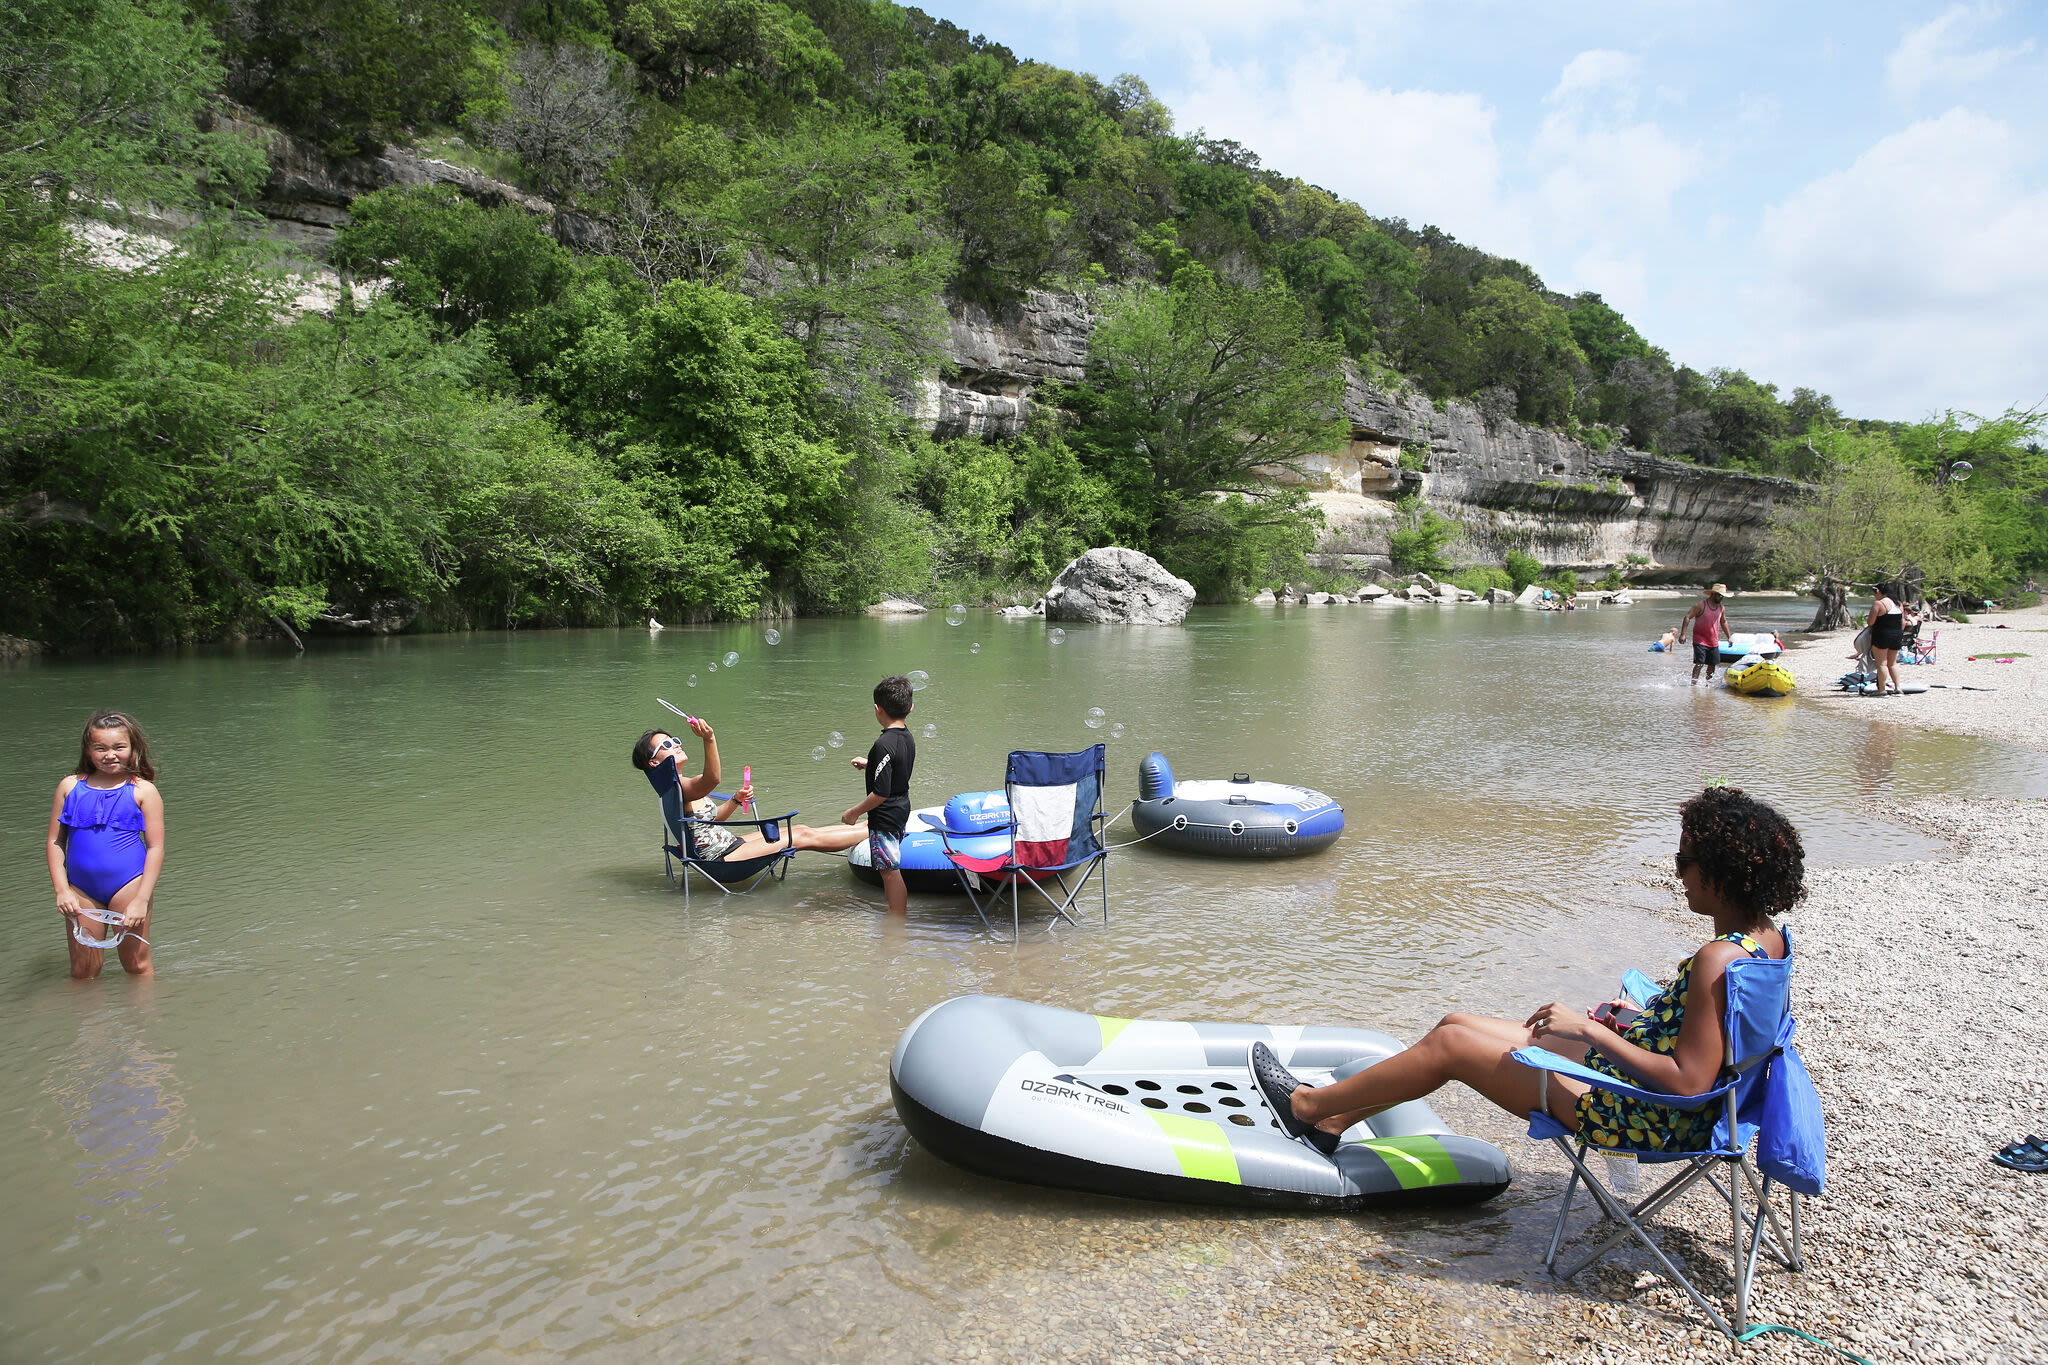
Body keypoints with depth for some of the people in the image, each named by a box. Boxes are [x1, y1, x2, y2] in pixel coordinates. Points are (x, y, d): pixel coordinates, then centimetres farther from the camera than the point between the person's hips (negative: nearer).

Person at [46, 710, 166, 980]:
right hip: (80, 890, 3)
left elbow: (155, 847, -5)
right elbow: (55, 841, 7)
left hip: (128, 886, -3)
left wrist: (142, 899, -10)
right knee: (82, 973, 10)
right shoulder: (70, 787, 5)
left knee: (137, 966, 5)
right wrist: (62, 890, -3)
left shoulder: (143, 791, -3)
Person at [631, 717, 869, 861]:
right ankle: (872, 832, 6)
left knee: (800, 830, 11)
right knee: (804, 837, -4)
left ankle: (862, 827, 23)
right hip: (722, 858, -10)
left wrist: (736, 799, 6)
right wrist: (709, 739, -52)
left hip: (728, 844, 10)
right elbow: (711, 780, -39)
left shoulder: (680, 782, 14)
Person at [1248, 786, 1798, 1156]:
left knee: (1451, 1043, -2)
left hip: (1646, 1117, -10)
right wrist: (1648, 1016, 9)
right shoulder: (1769, 936, 1)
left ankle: (1308, 1104, 17)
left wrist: (1589, 1029, -24)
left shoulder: (1717, 961, -29)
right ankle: (1333, 1123, 23)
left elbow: (1690, 1080, -31)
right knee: (1457, 1022, 11)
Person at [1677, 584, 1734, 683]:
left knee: (1713, 664, 9)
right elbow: (1687, 617, -12)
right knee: (1699, 664, -14)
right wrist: (1683, 634, -20)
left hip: (1714, 642, 6)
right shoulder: (1701, 605, -10)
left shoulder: (1721, 608, 9)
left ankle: (1709, 682, 24)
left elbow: (1724, 622, 24)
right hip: (1700, 640, -6)